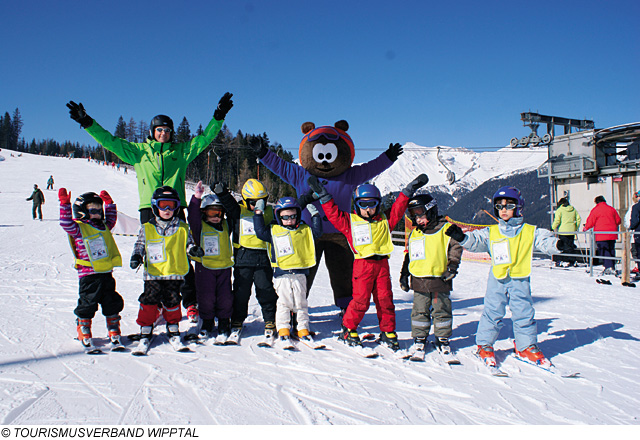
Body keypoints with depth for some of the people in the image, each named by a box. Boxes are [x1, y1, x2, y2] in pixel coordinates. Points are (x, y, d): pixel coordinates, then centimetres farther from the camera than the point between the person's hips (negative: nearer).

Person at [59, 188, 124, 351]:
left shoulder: (103, 226, 15)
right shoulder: (78, 228, -4)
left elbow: (111, 218, 32)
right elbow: (66, 223, -21)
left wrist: (109, 203, 28)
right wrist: (65, 204, -28)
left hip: (106, 273, 6)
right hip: (88, 275, -6)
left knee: (112, 304, 11)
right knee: (87, 305, 2)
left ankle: (114, 333, 22)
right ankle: (84, 335, 17)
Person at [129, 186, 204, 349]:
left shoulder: (182, 228, 7)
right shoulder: (147, 228, 6)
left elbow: (187, 244, 15)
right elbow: (140, 245, 12)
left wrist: (193, 249, -6)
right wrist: (136, 256, -7)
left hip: (175, 273, 1)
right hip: (153, 274, 0)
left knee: (172, 301, 4)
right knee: (150, 300, -3)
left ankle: (173, 328, 23)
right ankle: (146, 330, 12)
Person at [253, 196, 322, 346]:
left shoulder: (304, 230, 11)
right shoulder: (273, 230, 5)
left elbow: (317, 232, 10)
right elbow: (260, 231, -1)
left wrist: (315, 215, 6)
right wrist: (258, 213, -1)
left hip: (300, 273, 2)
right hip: (281, 273, -2)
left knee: (301, 302, 8)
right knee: (284, 303, 1)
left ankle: (303, 328, 16)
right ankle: (283, 329, 11)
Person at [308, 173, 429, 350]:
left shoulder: (385, 220, 15)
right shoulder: (350, 221, 7)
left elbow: (397, 209, 17)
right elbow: (333, 213, 3)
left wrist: (409, 190, 12)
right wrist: (323, 194, 0)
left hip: (382, 264, 3)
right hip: (362, 264, -3)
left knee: (385, 299, 4)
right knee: (361, 299, -7)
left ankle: (388, 332, 18)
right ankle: (348, 329, 11)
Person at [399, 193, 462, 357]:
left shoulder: (446, 229, -2)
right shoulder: (414, 234, 12)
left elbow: (456, 247, 0)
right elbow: (409, 256, 20)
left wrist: (452, 266, -11)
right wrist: (404, 275, 18)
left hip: (440, 278, -3)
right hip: (419, 280, 3)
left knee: (441, 310, 6)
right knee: (420, 310, 7)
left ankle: (443, 339, 20)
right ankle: (419, 338, 21)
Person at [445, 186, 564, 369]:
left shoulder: (530, 232, 3)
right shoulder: (490, 232, 6)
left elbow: (545, 240, -5)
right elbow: (475, 241, 0)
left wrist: (558, 244, -25)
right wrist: (461, 237, -18)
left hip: (520, 280, 0)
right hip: (497, 280, 0)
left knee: (524, 314, 6)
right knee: (492, 313, 3)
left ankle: (526, 347, 23)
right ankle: (484, 345, 18)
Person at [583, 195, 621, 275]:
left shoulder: (595, 210, -5)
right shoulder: (611, 209, 12)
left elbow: (590, 222, -3)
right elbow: (618, 220, 18)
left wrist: (586, 228, 15)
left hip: (601, 235, -5)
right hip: (612, 234, 5)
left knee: (604, 251, -5)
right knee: (611, 250, 13)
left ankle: (608, 267, -16)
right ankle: (612, 267, 16)